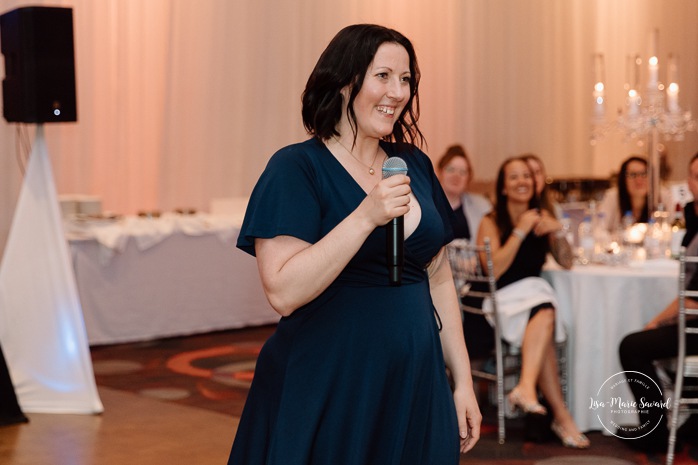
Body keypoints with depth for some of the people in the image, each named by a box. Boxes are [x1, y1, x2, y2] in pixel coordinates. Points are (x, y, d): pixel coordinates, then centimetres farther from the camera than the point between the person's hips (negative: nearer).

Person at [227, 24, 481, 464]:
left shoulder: (415, 165, 8)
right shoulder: (296, 168, -10)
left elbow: (439, 279, 13)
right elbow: (284, 292, -20)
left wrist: (463, 381, 9)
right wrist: (366, 217, -25)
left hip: (415, 385, 6)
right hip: (328, 393, -5)